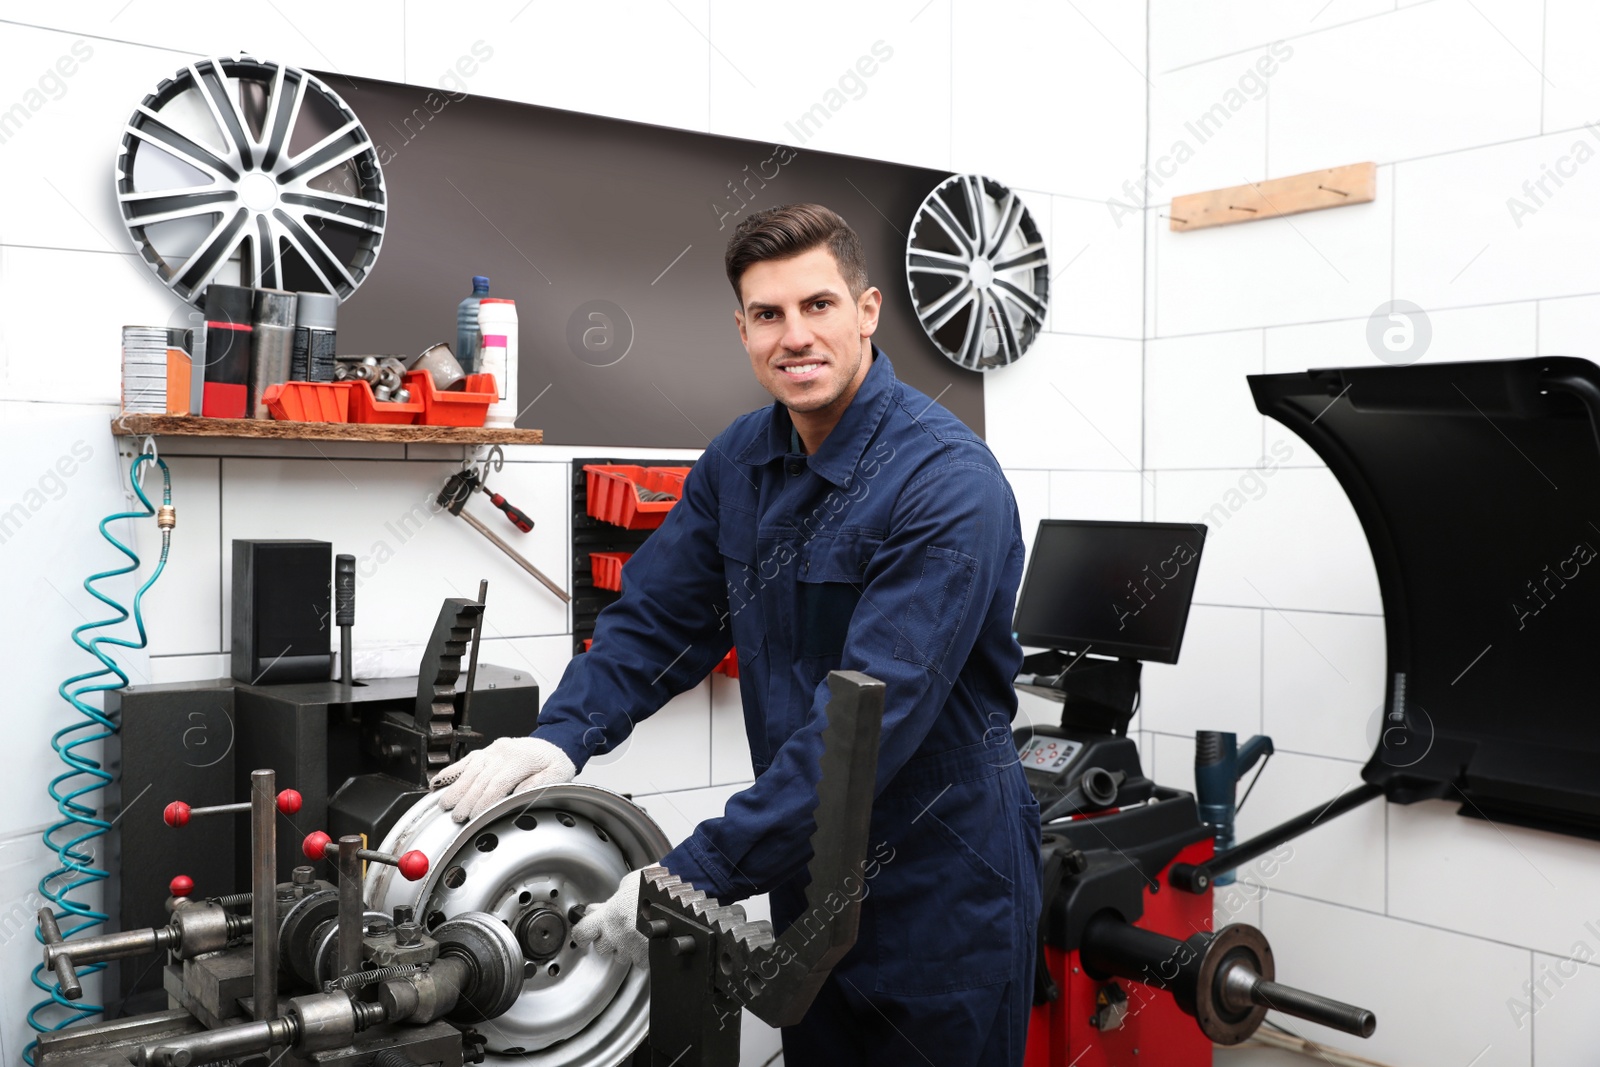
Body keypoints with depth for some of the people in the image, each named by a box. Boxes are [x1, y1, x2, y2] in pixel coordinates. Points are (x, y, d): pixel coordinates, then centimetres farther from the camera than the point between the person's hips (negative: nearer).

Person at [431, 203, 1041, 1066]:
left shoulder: (949, 484, -23)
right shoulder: (741, 458, 0)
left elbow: (872, 714, -29)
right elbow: (659, 616, 3)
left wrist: (694, 874, -29)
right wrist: (561, 736, -15)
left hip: (942, 891, -6)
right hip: (807, 875, 6)